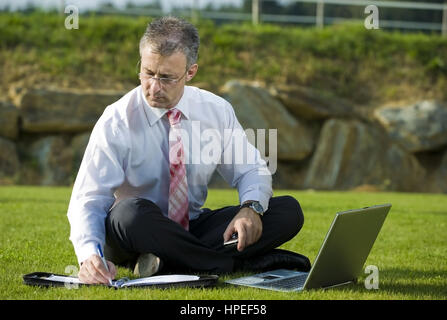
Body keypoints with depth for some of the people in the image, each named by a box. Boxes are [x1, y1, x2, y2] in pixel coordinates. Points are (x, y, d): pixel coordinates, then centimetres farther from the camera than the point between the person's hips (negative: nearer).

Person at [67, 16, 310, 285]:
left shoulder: (217, 111, -2)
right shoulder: (117, 121, -14)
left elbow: (252, 169, 6)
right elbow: (87, 200, -19)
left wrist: (251, 208, -19)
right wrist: (89, 255, -40)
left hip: (196, 227, 4)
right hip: (139, 231, -4)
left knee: (289, 211, -16)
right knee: (132, 212, -39)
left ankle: (170, 263, -26)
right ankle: (236, 263, -25)